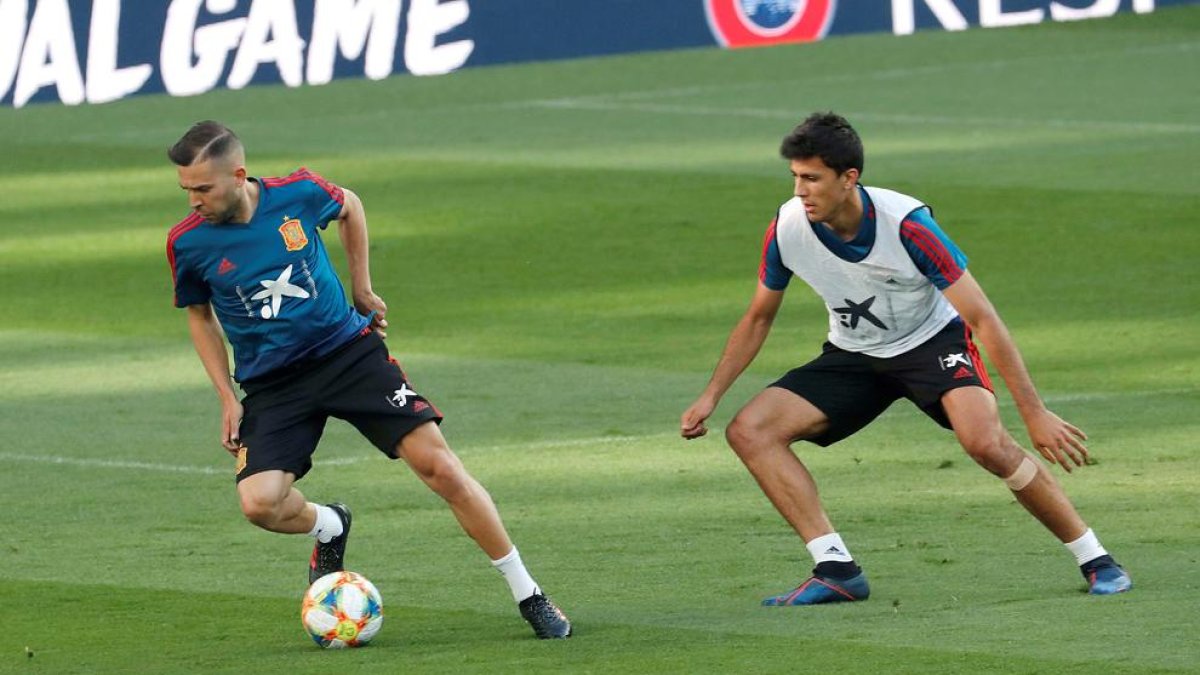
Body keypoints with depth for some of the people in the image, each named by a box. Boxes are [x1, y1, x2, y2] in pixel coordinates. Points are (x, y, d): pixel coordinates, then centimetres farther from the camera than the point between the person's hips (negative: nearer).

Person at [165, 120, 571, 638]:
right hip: (271, 386, 0)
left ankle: (527, 595, 2)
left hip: (348, 350, 0)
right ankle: (328, 528, 16)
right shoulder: (188, 242, -11)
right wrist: (226, 397, 3)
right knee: (259, 503, -22)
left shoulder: (297, 193, -12)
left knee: (438, 465, -10)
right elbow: (199, 314, 9)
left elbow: (349, 207, 13)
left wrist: (362, 289, 15)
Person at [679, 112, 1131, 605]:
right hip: (853, 356, 5)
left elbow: (984, 320, -25)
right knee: (749, 431, -15)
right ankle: (837, 571, -15)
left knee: (986, 442, -32)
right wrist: (711, 396, -3)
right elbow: (758, 319, 4)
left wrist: (1035, 414, -27)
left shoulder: (906, 224, -29)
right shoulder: (787, 228, -17)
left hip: (934, 341, -5)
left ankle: (1095, 561, -15)